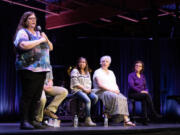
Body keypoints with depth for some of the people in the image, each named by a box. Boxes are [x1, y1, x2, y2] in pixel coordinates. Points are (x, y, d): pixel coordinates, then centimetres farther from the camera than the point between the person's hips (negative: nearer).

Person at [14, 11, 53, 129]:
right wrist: (40, 40, -12)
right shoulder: (22, 32, 0)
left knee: (36, 97, 6)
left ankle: (32, 120, 12)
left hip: (42, 69, 7)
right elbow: (24, 45, -20)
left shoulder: (38, 33, 22)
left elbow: (50, 48, 24)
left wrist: (46, 39, 4)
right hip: (29, 69, -7)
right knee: (27, 96, -8)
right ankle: (24, 122, -5)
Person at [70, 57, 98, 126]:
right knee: (88, 100, -32)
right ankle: (88, 120, -32)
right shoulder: (75, 71, 2)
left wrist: (89, 89, -3)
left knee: (95, 97, -25)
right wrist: (84, 89, -14)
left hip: (87, 90, 6)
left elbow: (89, 83, 19)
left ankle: (86, 112, -15)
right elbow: (75, 83, -7)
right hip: (77, 90, -6)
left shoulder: (87, 72, 23)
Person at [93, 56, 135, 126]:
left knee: (123, 99, -25)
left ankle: (126, 120, -34)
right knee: (115, 97, -36)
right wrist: (110, 89, -17)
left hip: (114, 91, 6)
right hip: (102, 92, -6)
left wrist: (117, 90, -3)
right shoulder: (98, 72, 4)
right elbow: (100, 85, -8)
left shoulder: (111, 72, 25)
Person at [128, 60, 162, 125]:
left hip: (142, 93, 5)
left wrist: (146, 91, -6)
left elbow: (145, 87, 17)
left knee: (144, 99, -33)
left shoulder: (143, 76, 18)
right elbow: (131, 86, -13)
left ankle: (145, 119, -39)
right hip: (133, 94, -4)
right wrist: (140, 91, -20)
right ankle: (154, 113, -29)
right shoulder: (131, 75, -1)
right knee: (146, 95, -33)